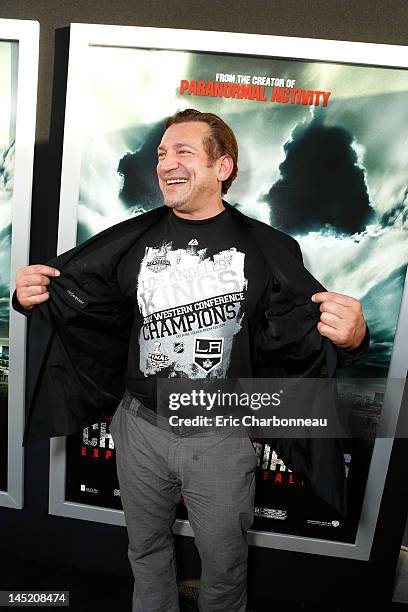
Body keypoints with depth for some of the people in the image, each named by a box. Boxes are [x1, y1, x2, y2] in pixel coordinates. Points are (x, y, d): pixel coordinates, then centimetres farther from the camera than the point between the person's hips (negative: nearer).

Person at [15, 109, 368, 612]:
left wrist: (350, 336, -29)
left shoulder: (268, 249, -9)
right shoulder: (133, 239, -2)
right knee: (146, 547, 28)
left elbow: (302, 335, -8)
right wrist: (32, 297, -14)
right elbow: (76, 303, 5)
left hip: (223, 436, -2)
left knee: (224, 561, 22)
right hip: (140, 427, 3)